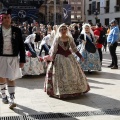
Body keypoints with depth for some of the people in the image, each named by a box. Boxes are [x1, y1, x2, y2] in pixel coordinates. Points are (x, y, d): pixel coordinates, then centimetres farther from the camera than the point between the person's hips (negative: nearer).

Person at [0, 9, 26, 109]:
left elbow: (21, 46, 1)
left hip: (13, 58, -1)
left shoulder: (17, 30, -1)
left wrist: (22, 60, -2)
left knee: (11, 79, 0)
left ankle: (12, 99, 3)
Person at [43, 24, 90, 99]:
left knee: (73, 72, 9)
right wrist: (51, 59, -9)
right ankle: (61, 92, 9)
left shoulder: (70, 38, 4)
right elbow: (54, 50, -5)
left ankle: (75, 89, 24)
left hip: (69, 57, 4)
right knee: (61, 74, -2)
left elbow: (74, 48, 10)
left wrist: (80, 56, 7)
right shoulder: (57, 39, -6)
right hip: (60, 58, -4)